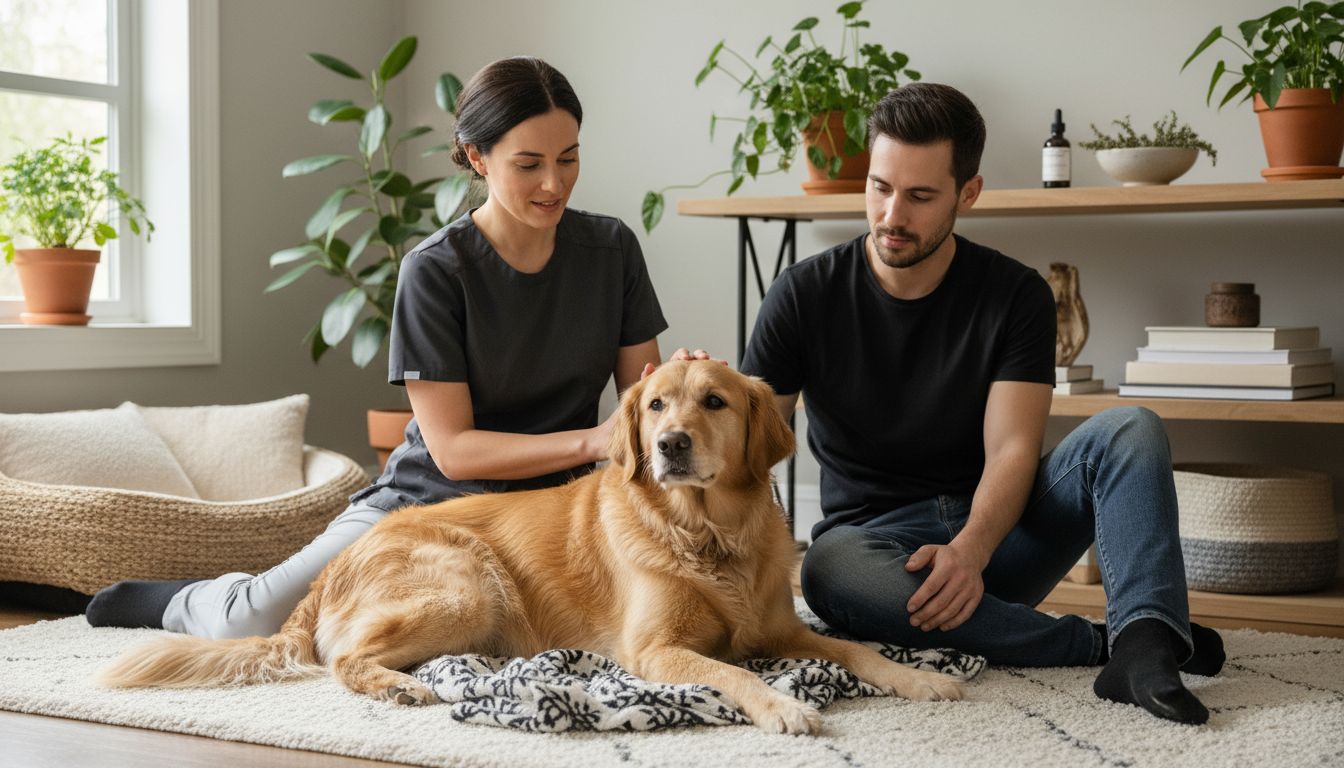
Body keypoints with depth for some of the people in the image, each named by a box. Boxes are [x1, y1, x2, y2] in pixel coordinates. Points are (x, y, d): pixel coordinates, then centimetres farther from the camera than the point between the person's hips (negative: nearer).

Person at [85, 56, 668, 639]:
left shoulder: (612, 248, -1)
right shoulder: (434, 270, -14)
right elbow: (453, 449, -17)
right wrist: (592, 440, -28)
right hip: (426, 501, -5)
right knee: (250, 625, -23)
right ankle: (182, 601, 20)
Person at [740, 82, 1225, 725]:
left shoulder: (1016, 296, -2)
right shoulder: (805, 296, -3)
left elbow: (1012, 449, -13)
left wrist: (970, 550, -33)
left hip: (994, 529, 2)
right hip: (874, 535, -1)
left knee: (1129, 430, -20)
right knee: (830, 570, -38)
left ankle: (1145, 641, -43)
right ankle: (1106, 642, -31)